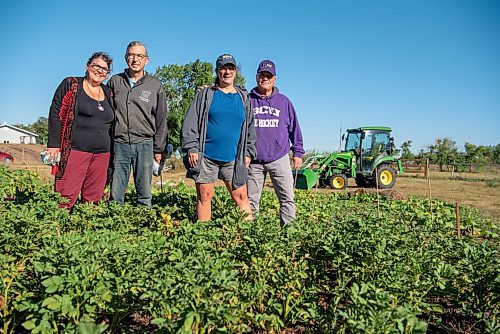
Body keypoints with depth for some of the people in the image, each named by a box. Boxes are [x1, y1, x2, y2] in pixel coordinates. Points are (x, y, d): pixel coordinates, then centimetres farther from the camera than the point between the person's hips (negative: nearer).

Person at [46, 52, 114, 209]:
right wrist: (54, 145, -8)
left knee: (94, 199, 3)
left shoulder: (107, 93, 17)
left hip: (102, 154, 5)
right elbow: (55, 114, 0)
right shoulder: (71, 84, 5)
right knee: (66, 197, -10)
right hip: (75, 150, -4)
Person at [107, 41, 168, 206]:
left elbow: (161, 119, 7)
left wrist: (158, 149, 4)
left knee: (145, 193, 3)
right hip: (119, 144, 1)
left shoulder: (155, 85, 7)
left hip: (144, 145, -1)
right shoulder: (115, 82, 10)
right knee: (115, 192, 3)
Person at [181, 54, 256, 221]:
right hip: (206, 157, -1)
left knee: (241, 196, 3)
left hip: (233, 158, 2)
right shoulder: (205, 95, 5)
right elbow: (190, 123, 1)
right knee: (204, 197, 5)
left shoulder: (243, 97, 12)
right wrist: (192, 148, -7)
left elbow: (250, 127, 16)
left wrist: (248, 153, 9)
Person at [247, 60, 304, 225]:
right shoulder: (247, 100, 7)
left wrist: (297, 152, 8)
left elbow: (294, 128, 12)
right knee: (251, 199, 8)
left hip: (279, 158, 0)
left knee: (287, 197, -3)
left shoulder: (284, 101, 10)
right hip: (254, 161, 0)